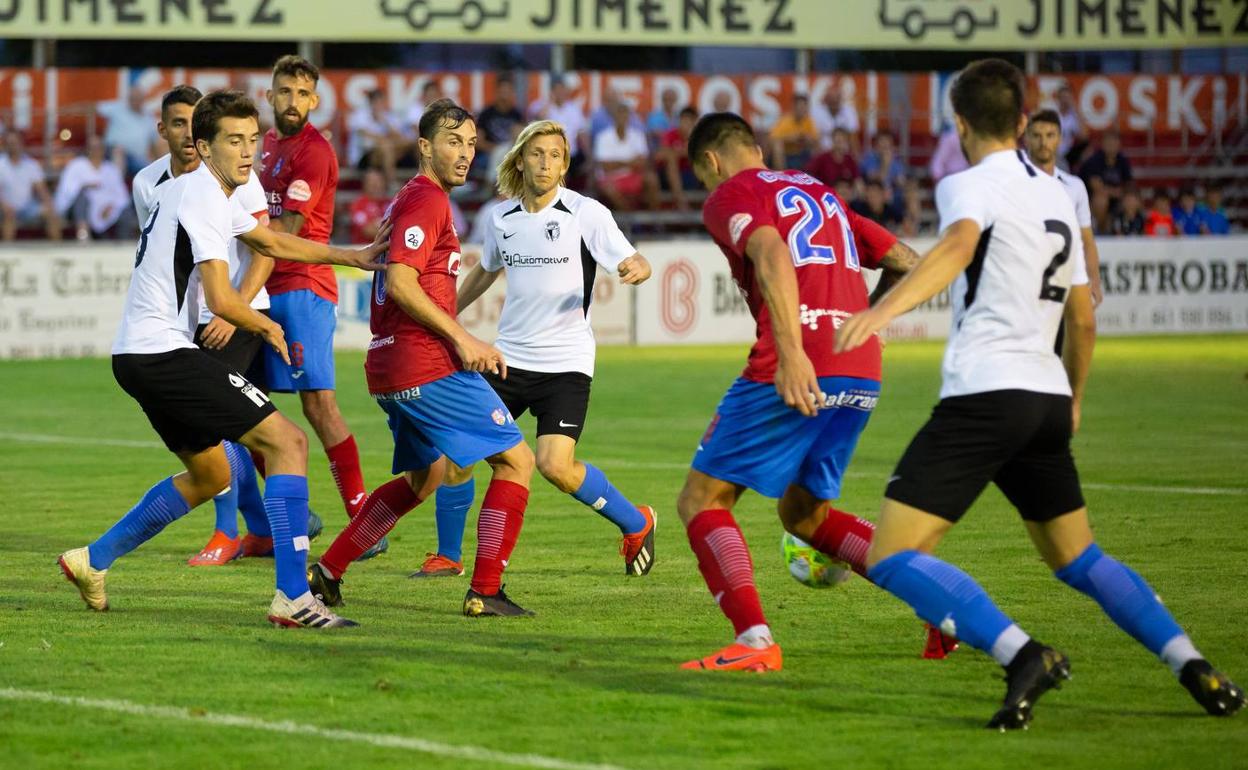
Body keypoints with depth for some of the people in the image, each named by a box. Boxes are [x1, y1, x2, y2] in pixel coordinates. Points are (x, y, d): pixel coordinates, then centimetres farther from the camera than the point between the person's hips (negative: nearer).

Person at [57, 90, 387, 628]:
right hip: (164, 352, -11)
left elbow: (271, 242, 32)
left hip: (136, 356, 11)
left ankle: (93, 560, 28)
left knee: (210, 474, 24)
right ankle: (293, 598, -20)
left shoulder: (205, 194, 18)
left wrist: (351, 256, 26)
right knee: (286, 441, -13)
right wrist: (268, 328, 0)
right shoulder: (202, 197, -14)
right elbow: (221, 300, -19)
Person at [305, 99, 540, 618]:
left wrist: (468, 345, 19)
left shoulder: (409, 200, 21)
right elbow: (399, 283, -20)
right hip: (428, 366, -10)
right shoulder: (427, 201, -10)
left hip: (391, 369, 10)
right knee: (517, 460, -3)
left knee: (426, 475, 26)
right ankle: (485, 592, -6)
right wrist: (461, 338, -16)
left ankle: (327, 573, 22)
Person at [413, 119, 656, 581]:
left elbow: (632, 262, -12)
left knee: (555, 465, -19)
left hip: (566, 362, -5)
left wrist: (636, 269, -35)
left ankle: (635, 524, 6)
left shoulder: (586, 213, -7)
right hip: (508, 357, 5)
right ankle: (447, 556, 16)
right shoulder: (501, 217, 6)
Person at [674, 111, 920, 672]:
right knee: (802, 511, 23)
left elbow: (772, 255, -17)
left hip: (798, 372, -7)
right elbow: (905, 262, 25)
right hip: (863, 377, 7)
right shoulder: (821, 193, 27)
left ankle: (754, 640, -17)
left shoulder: (731, 194, 4)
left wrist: (792, 351, -27)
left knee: (701, 501, 2)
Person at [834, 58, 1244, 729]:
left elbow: (958, 246, -26)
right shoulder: (1057, 197, 20)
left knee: (890, 558, -9)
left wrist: (883, 309, -41)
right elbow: (1082, 319, 26)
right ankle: (1194, 669, 14)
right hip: (1047, 396, 8)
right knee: (1078, 558, 24)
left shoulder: (970, 186, -2)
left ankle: (1023, 655, -26)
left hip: (983, 392, -8)